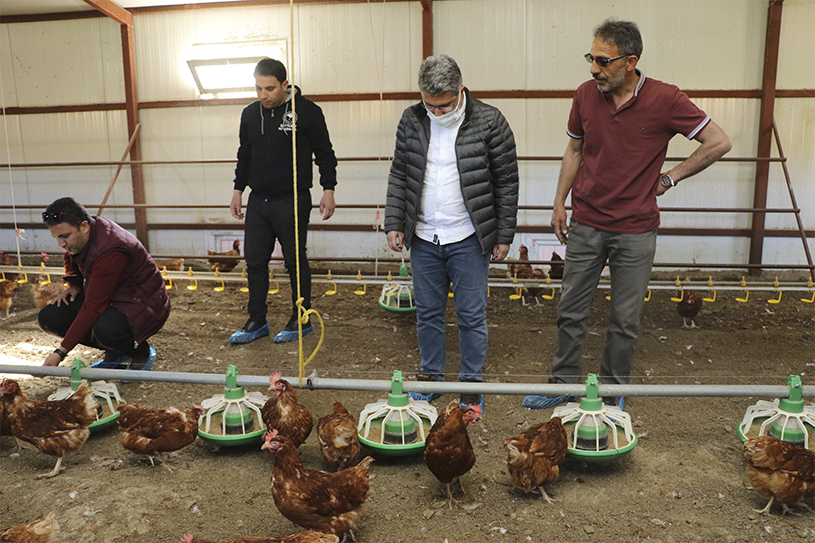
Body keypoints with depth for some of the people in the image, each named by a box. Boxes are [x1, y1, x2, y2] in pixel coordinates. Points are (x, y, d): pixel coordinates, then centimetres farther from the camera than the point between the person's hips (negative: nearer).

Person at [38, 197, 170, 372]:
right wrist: (75, 285, 2)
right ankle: (115, 353, 7)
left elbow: (93, 308, -32)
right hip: (107, 298, 9)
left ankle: (143, 354, -4)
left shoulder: (111, 251, -32)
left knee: (105, 330, -39)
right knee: (48, 318, -5)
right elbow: (72, 261, 24)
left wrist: (60, 353, -29)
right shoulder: (78, 235, -4)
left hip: (144, 304, -9)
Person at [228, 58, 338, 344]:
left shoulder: (307, 111, -7)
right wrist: (238, 190, 17)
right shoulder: (250, 113, 9)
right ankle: (257, 321, 21)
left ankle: (301, 320, 19)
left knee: (295, 262, 4)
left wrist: (328, 190, -7)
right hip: (257, 201, 5)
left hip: (292, 202, -5)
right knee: (255, 262, 8)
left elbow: (325, 154, -2)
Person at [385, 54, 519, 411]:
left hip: (468, 238, -3)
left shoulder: (489, 122, -8)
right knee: (427, 312, 13)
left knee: (471, 315, 6)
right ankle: (431, 376, 31)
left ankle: (471, 382, 24)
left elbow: (506, 182, -3)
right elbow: (398, 175, 8)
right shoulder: (412, 120, 2)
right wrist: (394, 224, 2)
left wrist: (504, 235, -4)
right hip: (423, 238, 3)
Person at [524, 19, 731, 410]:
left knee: (625, 319, 9)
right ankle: (564, 382, 27)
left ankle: (612, 390, 27)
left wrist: (670, 178, -4)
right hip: (585, 224, 3)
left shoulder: (665, 100, -11)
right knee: (571, 311, 10)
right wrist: (559, 202, 10)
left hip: (635, 230, -3)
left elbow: (719, 143, -3)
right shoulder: (586, 94, -1)